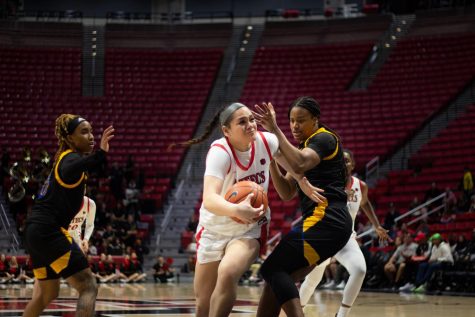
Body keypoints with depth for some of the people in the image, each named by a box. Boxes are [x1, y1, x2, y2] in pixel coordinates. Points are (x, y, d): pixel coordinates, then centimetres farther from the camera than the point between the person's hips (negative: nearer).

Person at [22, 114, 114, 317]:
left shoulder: (65, 158, 15)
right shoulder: (71, 158, -13)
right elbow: (69, 171, -38)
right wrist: (99, 154, -54)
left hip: (37, 230, 10)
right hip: (49, 232, -10)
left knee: (47, 293, 23)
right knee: (88, 287, -12)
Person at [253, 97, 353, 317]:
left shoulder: (324, 139, -2)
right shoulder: (305, 148, 25)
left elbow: (298, 166, -24)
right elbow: (286, 193, 17)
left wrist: (275, 130, -20)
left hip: (325, 220, -9)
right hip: (331, 224, 9)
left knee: (273, 269, -16)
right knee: (278, 274, 6)